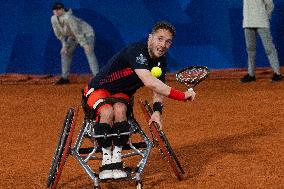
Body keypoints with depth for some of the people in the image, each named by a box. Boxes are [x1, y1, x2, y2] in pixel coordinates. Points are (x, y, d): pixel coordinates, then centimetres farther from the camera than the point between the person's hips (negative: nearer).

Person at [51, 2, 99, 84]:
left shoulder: (68, 17, -34)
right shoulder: (53, 19, -12)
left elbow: (77, 32, -33)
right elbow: (59, 34, 1)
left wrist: (84, 44, -33)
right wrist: (65, 45, 1)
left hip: (86, 32, -8)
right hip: (73, 36, 8)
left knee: (89, 52, -24)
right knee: (65, 52, 5)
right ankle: (64, 78, 14)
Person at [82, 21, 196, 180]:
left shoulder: (161, 61, -5)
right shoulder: (136, 51, -32)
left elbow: (159, 88, -3)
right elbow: (149, 82, -45)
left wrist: (157, 111, -25)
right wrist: (181, 95, -46)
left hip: (122, 94, 5)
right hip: (98, 89, -5)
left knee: (120, 109, -30)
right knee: (107, 111, -36)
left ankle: (116, 161, -23)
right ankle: (106, 161, -22)